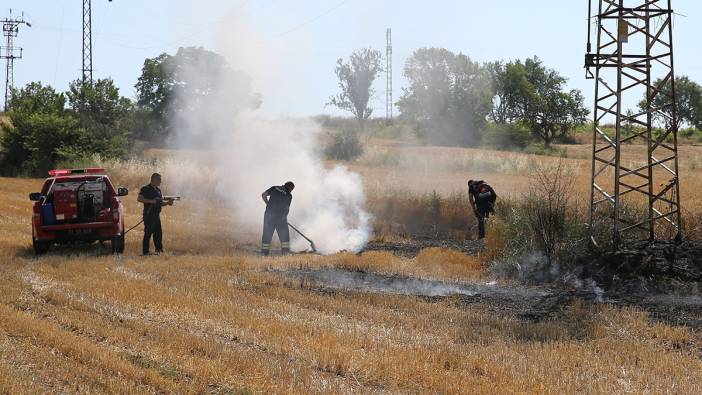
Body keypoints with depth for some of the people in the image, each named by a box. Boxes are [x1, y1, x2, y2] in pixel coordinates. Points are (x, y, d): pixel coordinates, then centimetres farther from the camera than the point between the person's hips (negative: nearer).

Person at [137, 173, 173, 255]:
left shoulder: (158, 190, 18)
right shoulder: (145, 189, -6)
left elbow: (161, 202, 22)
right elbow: (139, 199, -16)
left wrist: (167, 202, 3)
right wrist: (151, 201, -21)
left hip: (157, 215, 8)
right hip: (149, 215, -8)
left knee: (158, 233, 9)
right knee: (148, 233, -7)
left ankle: (159, 250, 16)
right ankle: (145, 252, -4)